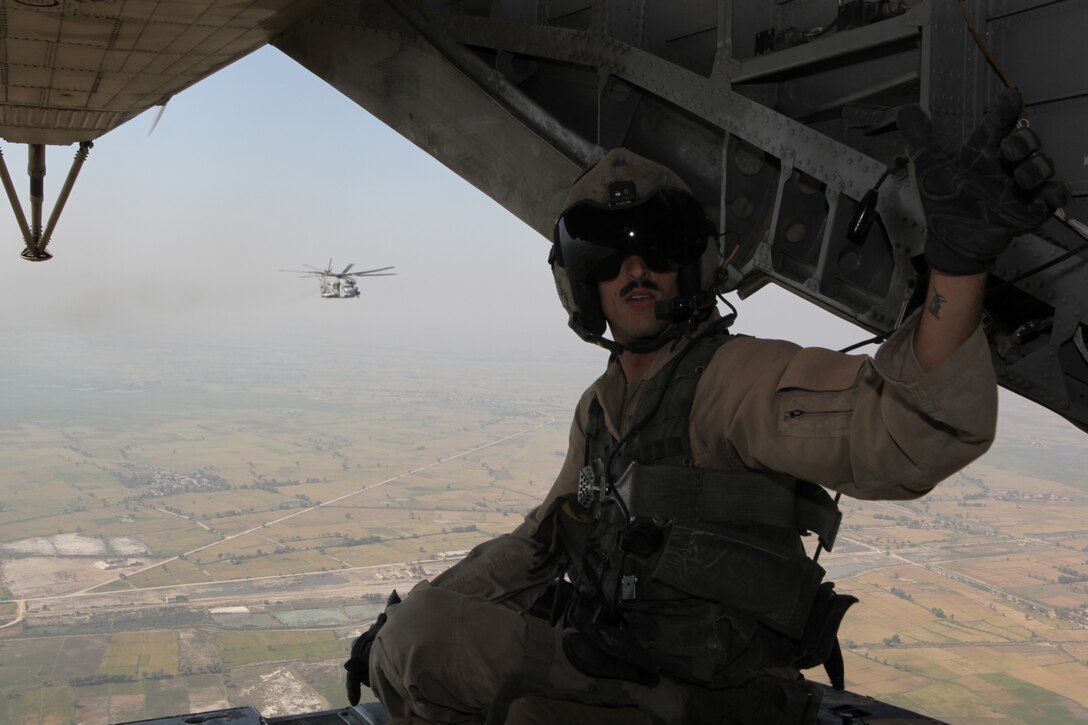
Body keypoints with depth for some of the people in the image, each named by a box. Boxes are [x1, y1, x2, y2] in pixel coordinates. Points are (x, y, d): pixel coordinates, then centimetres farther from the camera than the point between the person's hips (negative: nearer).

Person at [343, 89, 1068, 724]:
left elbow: (913, 434, -34)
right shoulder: (602, 407, 10)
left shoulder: (737, 377, -17)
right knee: (415, 637, -10)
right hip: (607, 662, 8)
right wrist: (404, 622, 17)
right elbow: (538, 544, 21)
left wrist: (961, 256, -52)